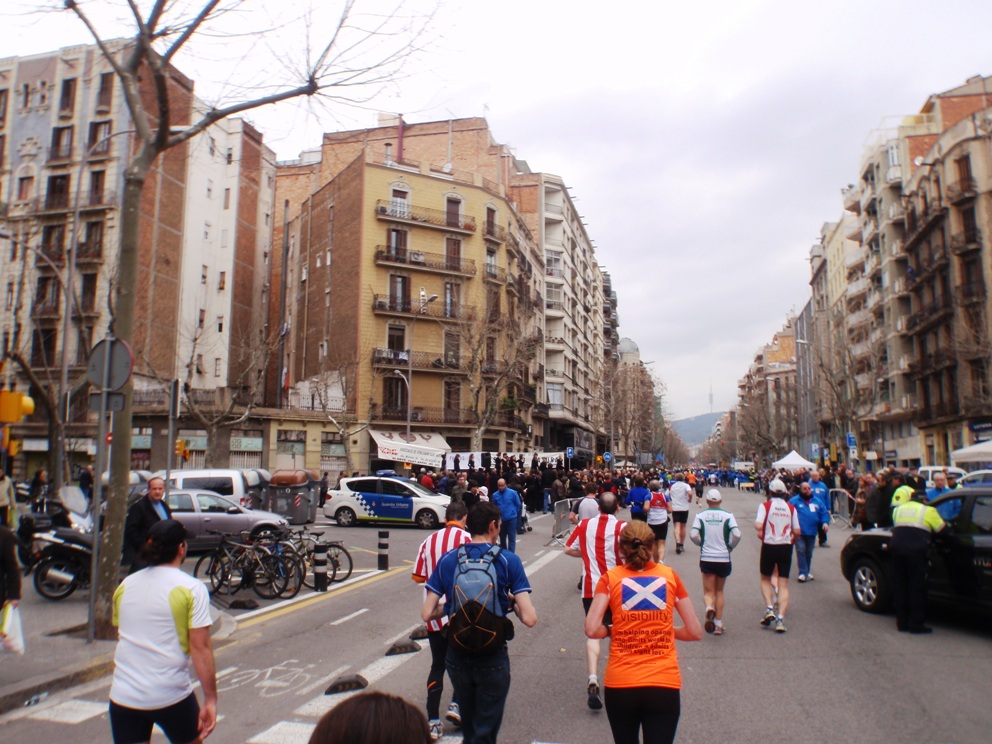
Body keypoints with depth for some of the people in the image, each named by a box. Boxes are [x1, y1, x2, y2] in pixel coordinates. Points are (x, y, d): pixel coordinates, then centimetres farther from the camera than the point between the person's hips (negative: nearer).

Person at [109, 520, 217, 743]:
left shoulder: (125, 585, 5)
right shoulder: (191, 588, -11)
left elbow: (125, 636, 18)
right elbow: (200, 647, -15)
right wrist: (210, 699, -10)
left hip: (123, 697, 4)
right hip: (171, 697, -3)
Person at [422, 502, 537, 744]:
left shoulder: (447, 560, -4)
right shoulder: (508, 561, -12)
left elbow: (427, 613, -5)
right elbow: (529, 618, -17)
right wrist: (512, 603, 3)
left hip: (457, 657, 3)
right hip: (492, 658, -3)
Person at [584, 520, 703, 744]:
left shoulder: (610, 578, -3)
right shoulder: (669, 576, 1)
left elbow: (592, 630, -12)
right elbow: (695, 632, 4)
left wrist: (612, 631, 8)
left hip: (619, 683, 0)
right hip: (665, 684, 0)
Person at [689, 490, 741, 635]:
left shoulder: (700, 516, -3)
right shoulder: (727, 516, -4)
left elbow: (693, 534, -14)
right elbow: (737, 534, -16)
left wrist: (702, 543, 6)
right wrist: (730, 546, 2)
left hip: (706, 558, -1)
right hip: (723, 558, 1)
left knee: (708, 591, 8)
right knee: (719, 591, 17)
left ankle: (709, 607, -25)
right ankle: (718, 624, 16)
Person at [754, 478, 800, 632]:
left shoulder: (765, 505, -5)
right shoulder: (791, 508, 3)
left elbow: (758, 525, -18)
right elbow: (797, 532, 3)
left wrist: (760, 533, 2)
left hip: (769, 546, -2)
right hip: (785, 547, 2)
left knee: (765, 579, 18)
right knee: (784, 584, 6)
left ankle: (769, 608, 1)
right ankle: (780, 618, -3)